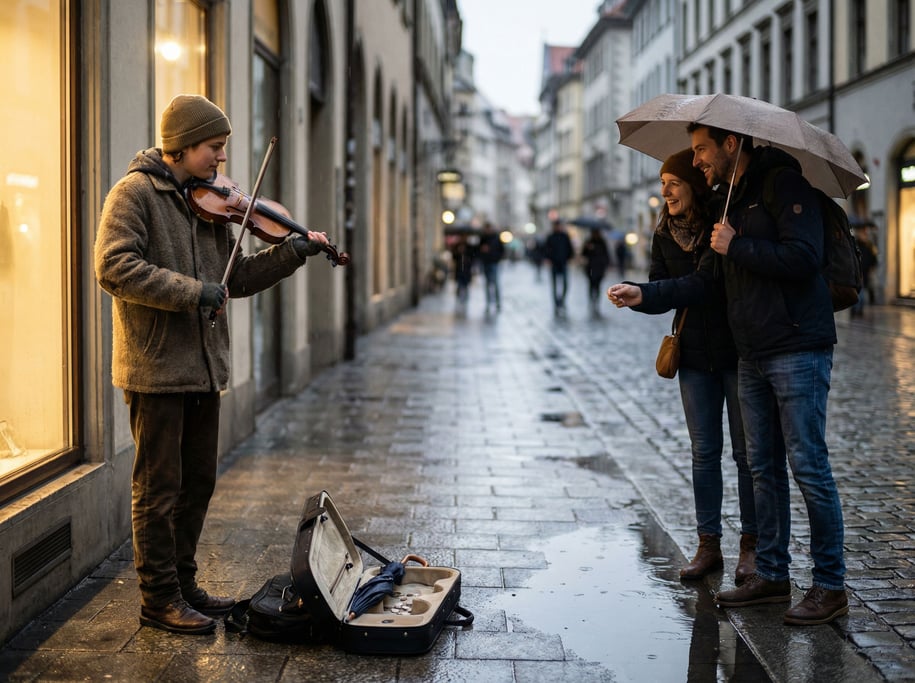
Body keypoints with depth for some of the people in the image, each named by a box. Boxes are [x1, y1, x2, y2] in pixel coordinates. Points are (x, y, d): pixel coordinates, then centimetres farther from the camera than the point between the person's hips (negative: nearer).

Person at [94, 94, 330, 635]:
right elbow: (114, 267, -20)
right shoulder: (134, 194, -8)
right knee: (159, 487, 1)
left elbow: (235, 279, 14)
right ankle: (159, 599, 12)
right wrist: (191, 292, -24)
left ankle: (184, 584, 28)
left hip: (203, 366, 8)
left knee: (198, 482, 15)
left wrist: (292, 253, 2)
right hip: (156, 367, -8)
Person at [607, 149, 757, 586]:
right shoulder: (666, 234, 5)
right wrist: (635, 297, -19)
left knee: (746, 451, 3)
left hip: (738, 350, -5)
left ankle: (751, 544, 13)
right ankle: (708, 545, 14)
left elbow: (706, 283, -25)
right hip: (695, 355, 5)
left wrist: (643, 294, -30)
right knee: (704, 451, 7)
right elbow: (662, 292, 3)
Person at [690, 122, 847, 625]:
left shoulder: (785, 184, -9)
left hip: (797, 349, -9)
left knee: (808, 464, -6)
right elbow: (711, 276, 24)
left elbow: (804, 257, -21)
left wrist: (735, 247, -14)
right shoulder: (731, 198, 18)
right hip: (752, 355, 9)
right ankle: (771, 574, 20)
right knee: (764, 467, 11)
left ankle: (831, 586, 2)